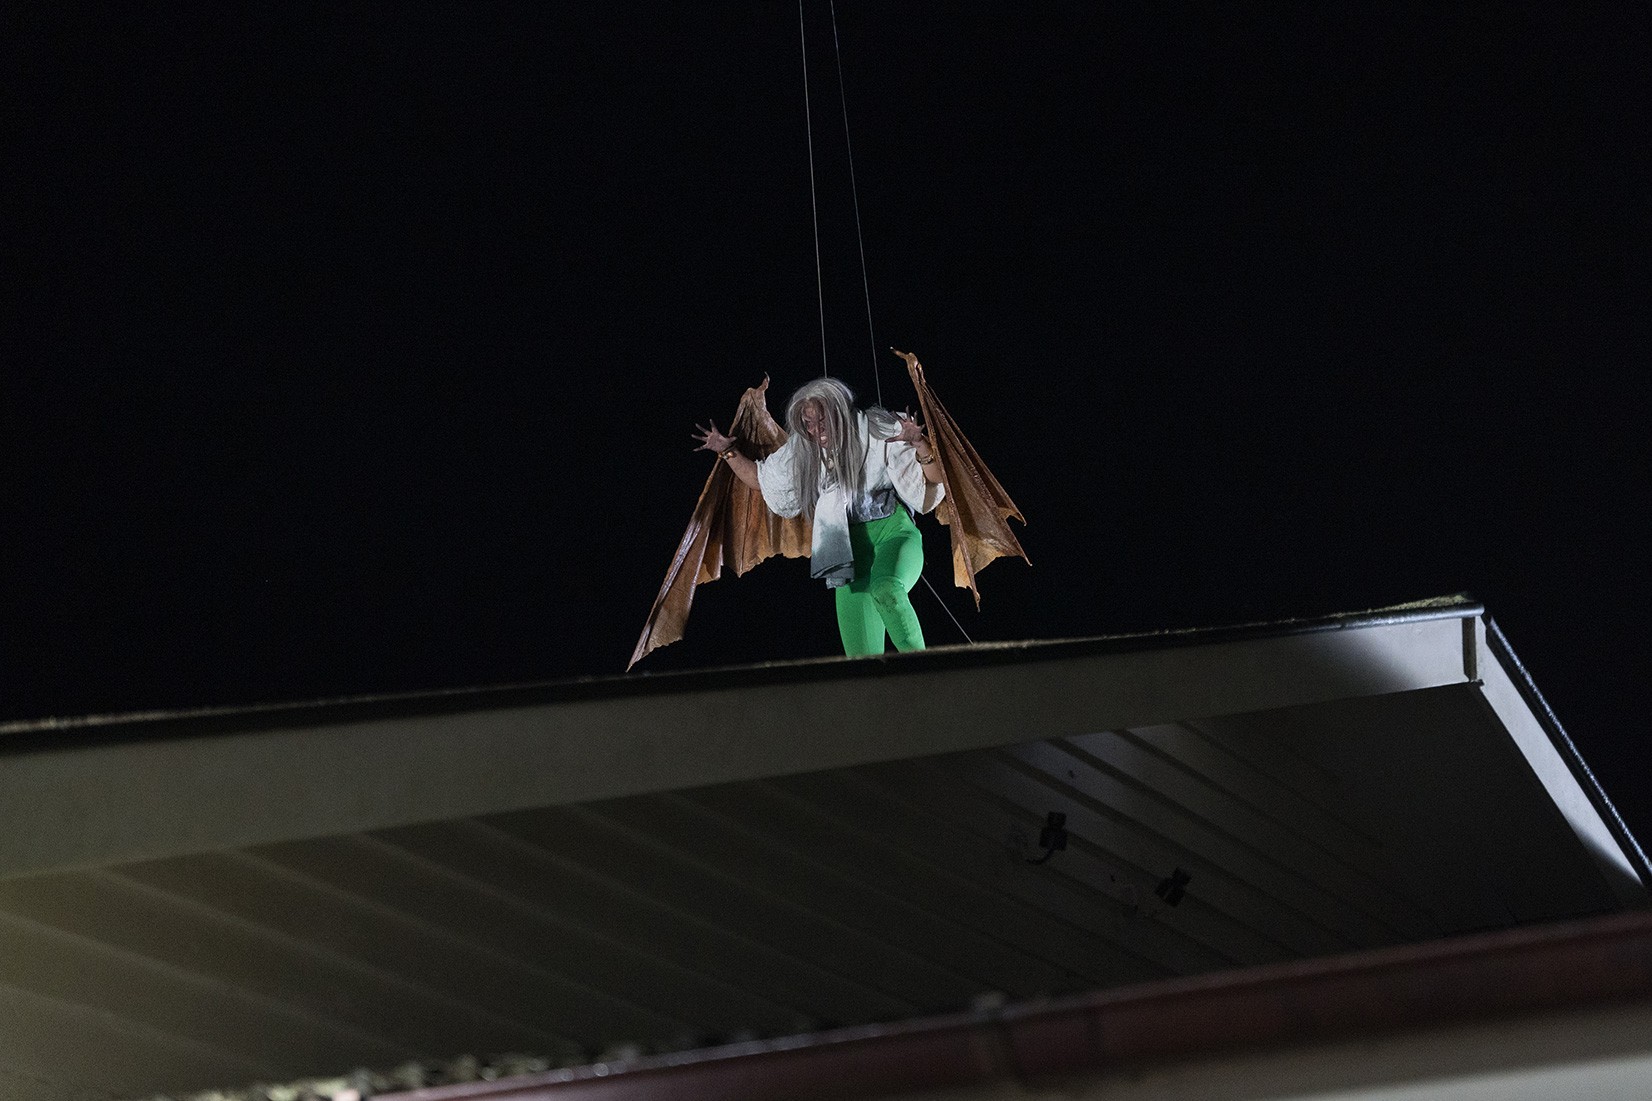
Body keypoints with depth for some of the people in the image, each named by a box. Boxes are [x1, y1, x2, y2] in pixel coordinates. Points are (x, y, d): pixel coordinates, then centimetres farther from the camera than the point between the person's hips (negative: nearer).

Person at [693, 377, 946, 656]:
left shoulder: (877, 432, -7)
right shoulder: (802, 451, 6)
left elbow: (934, 482, -7)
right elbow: (761, 479, 24)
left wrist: (920, 444, -25)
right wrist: (729, 451, 14)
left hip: (893, 533, -4)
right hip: (850, 549, 4)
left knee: (886, 589, -40)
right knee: (861, 657, -9)